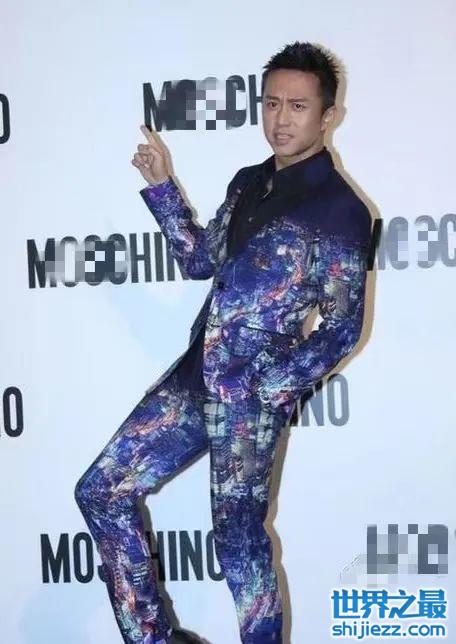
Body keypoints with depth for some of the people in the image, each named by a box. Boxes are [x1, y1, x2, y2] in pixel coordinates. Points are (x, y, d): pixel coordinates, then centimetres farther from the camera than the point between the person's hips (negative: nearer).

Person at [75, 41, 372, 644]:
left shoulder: (340, 208, -9)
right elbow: (199, 262, 20)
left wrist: (269, 389, -15)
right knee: (102, 491, 7)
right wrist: (162, 186, 12)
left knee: (238, 540, 5)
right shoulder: (248, 182, 13)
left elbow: (342, 327, -9)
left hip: (251, 396, -7)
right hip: (193, 378, 8)